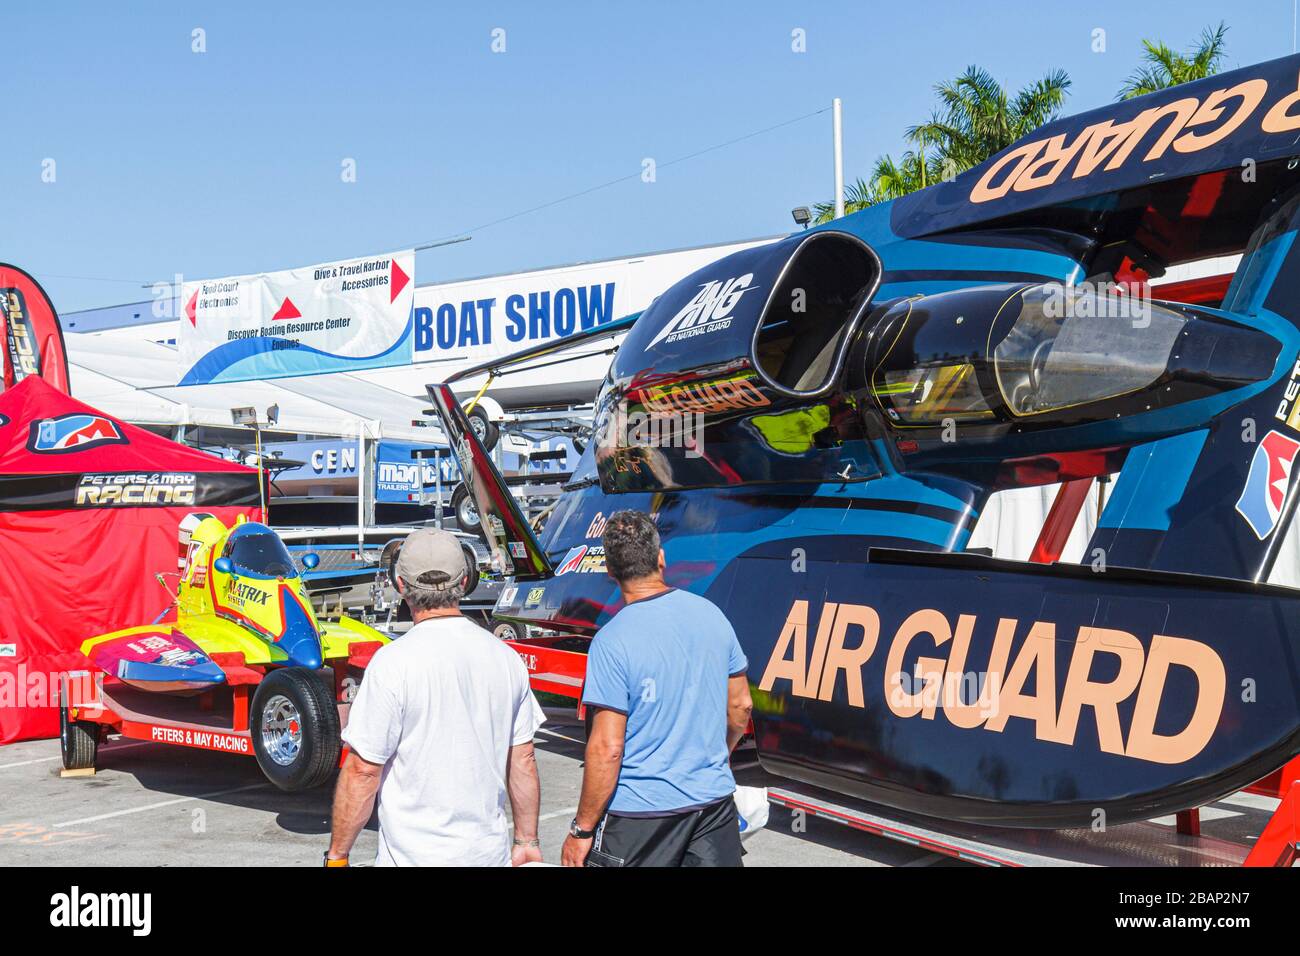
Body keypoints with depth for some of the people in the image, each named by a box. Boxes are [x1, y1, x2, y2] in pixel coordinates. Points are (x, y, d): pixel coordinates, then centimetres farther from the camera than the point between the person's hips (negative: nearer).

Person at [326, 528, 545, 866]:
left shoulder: (393, 662, -15)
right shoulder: (506, 657, 1)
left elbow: (362, 770, -13)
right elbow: (523, 761, 6)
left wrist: (336, 855, -2)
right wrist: (528, 842, 16)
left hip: (417, 855, -5)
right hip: (491, 851, 5)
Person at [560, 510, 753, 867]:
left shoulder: (612, 641, -17)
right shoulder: (711, 614, -1)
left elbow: (607, 748, -18)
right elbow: (741, 706, 9)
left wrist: (581, 830, -8)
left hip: (641, 813, -4)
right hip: (715, 799, 5)